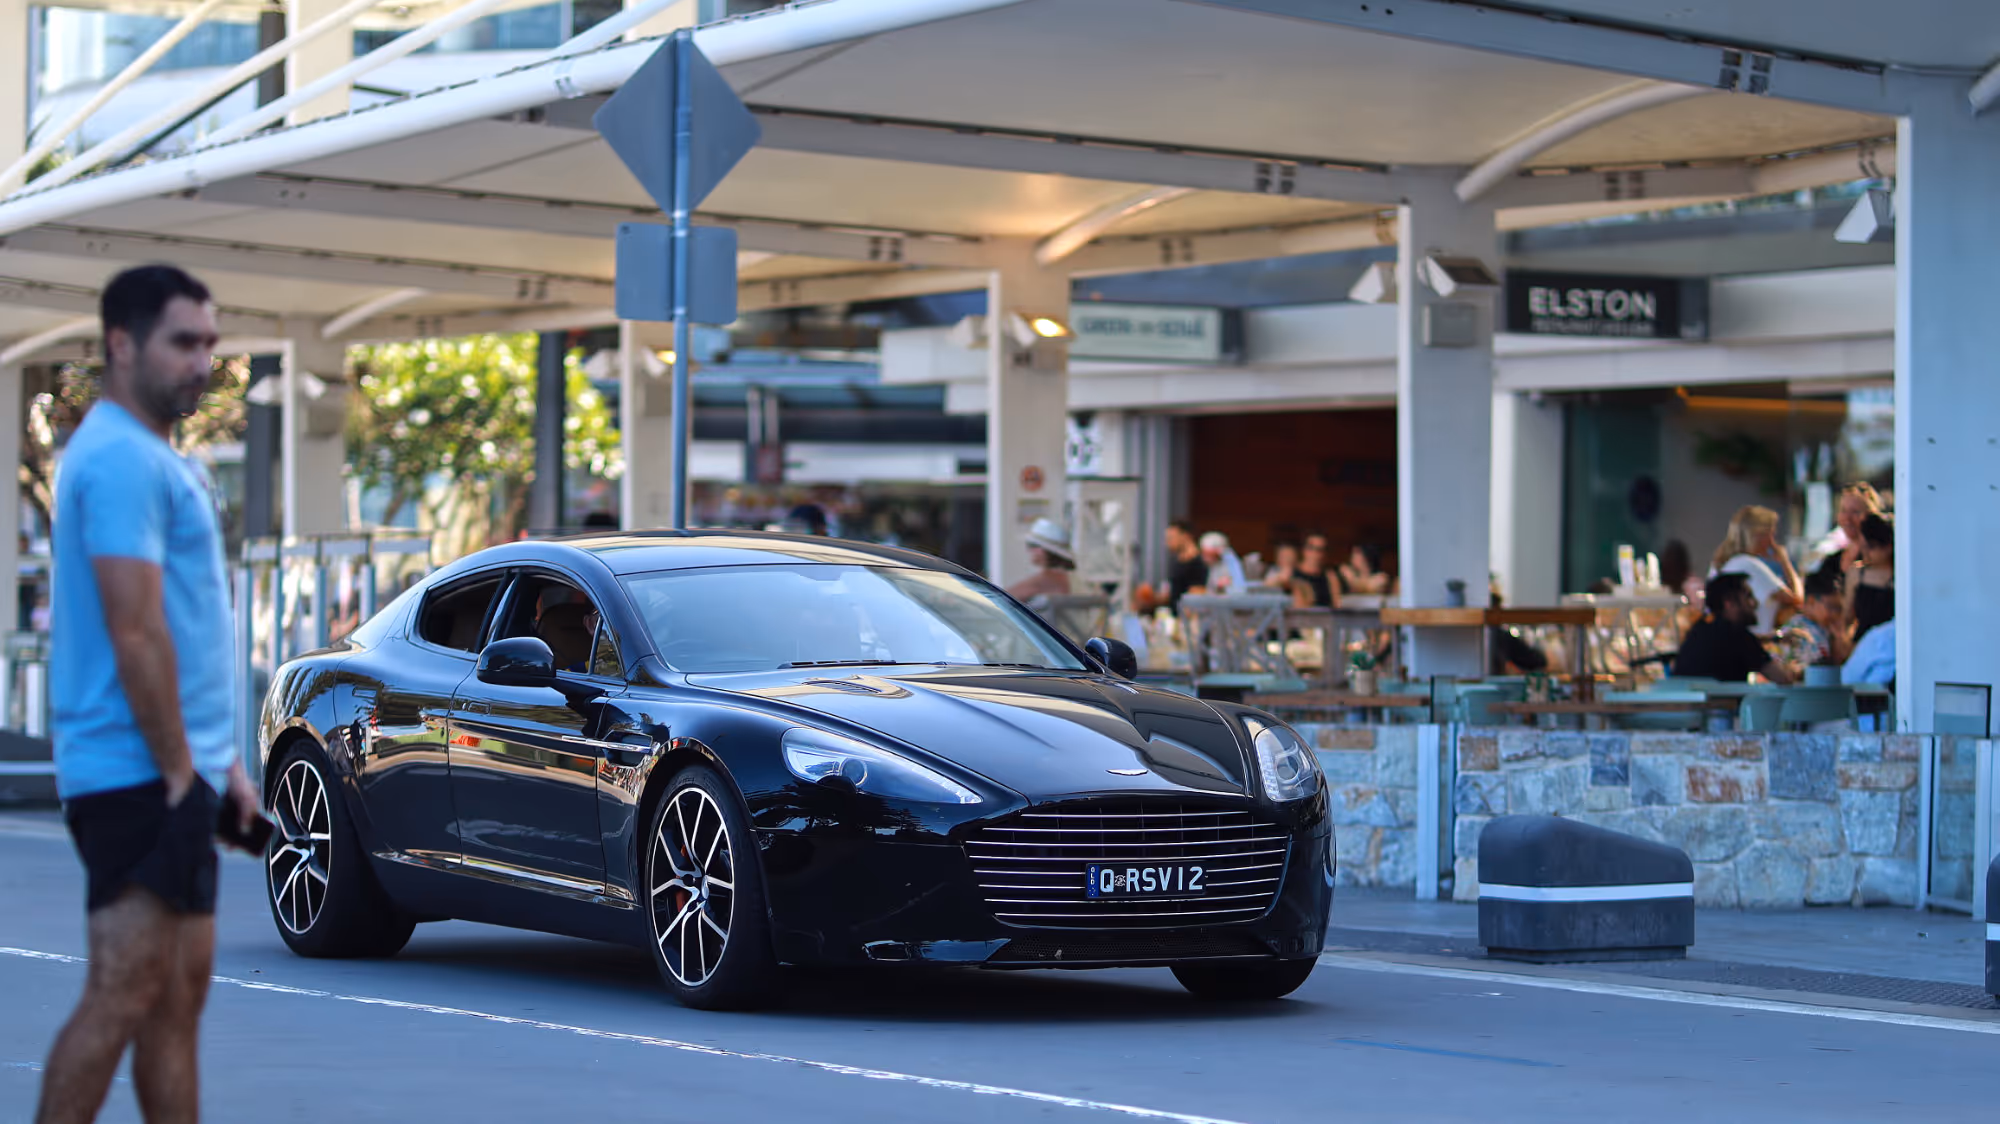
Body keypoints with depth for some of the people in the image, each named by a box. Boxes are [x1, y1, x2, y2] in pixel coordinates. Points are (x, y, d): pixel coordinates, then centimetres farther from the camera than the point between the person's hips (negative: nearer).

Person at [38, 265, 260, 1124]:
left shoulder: (153, 458, 19)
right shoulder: (121, 459, -15)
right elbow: (135, 637, -20)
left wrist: (221, 764, 19)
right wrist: (180, 772, -18)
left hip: (174, 773, 10)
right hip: (140, 777, -10)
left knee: (179, 990, 11)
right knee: (123, 996, -12)